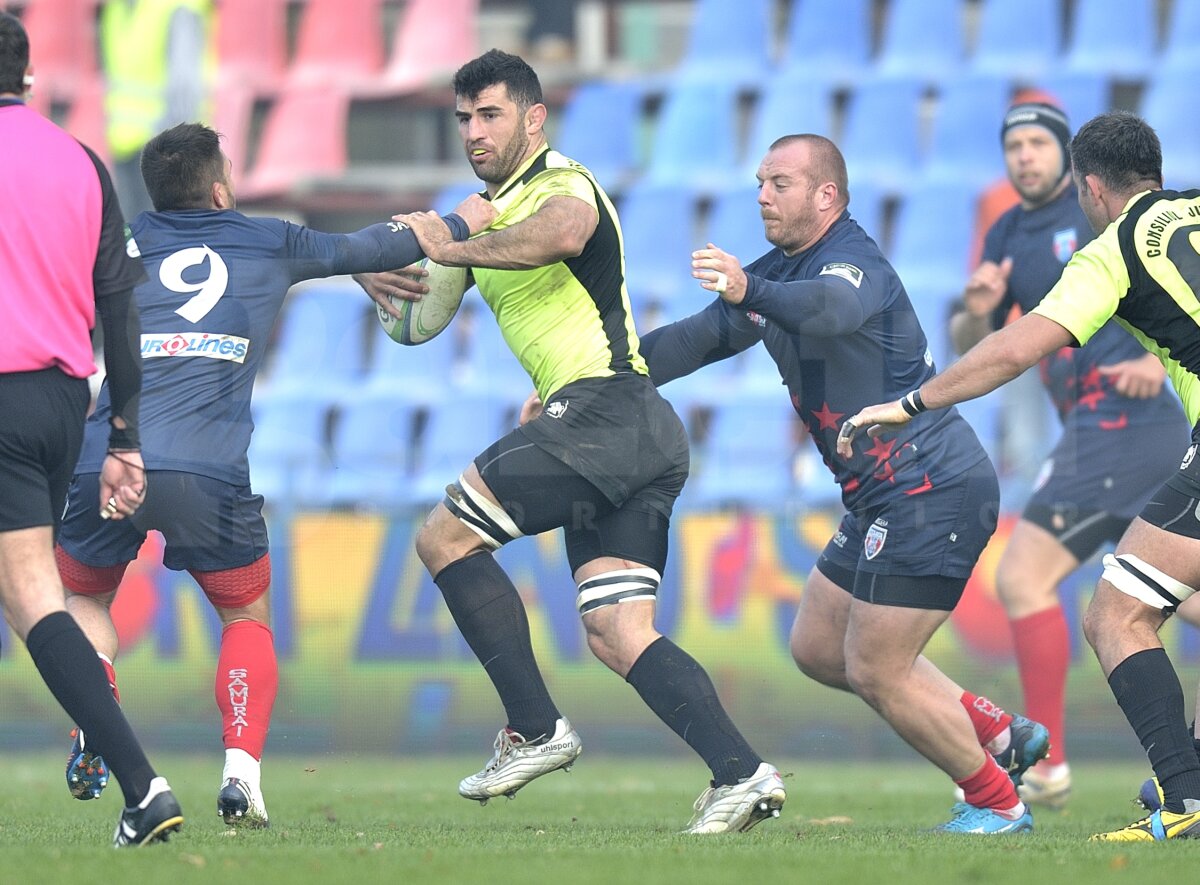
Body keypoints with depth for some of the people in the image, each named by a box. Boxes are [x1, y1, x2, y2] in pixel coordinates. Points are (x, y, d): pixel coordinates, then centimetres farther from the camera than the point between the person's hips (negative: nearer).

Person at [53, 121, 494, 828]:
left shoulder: (124, 245, 17)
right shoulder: (270, 245, 16)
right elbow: (370, 249, 28)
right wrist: (461, 225, 41)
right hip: (209, 475, -1)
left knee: (83, 598, 28)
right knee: (249, 618, 20)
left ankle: (96, 730, 2)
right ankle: (242, 768, -1)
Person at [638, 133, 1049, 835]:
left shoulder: (854, 263, -18)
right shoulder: (782, 271, 12)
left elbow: (830, 309, -43)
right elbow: (701, 337, 18)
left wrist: (751, 292, -63)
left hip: (932, 489, -11)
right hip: (885, 500, 11)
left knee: (875, 672, -8)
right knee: (818, 648, 17)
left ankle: (997, 804, 8)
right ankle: (998, 734, 22)